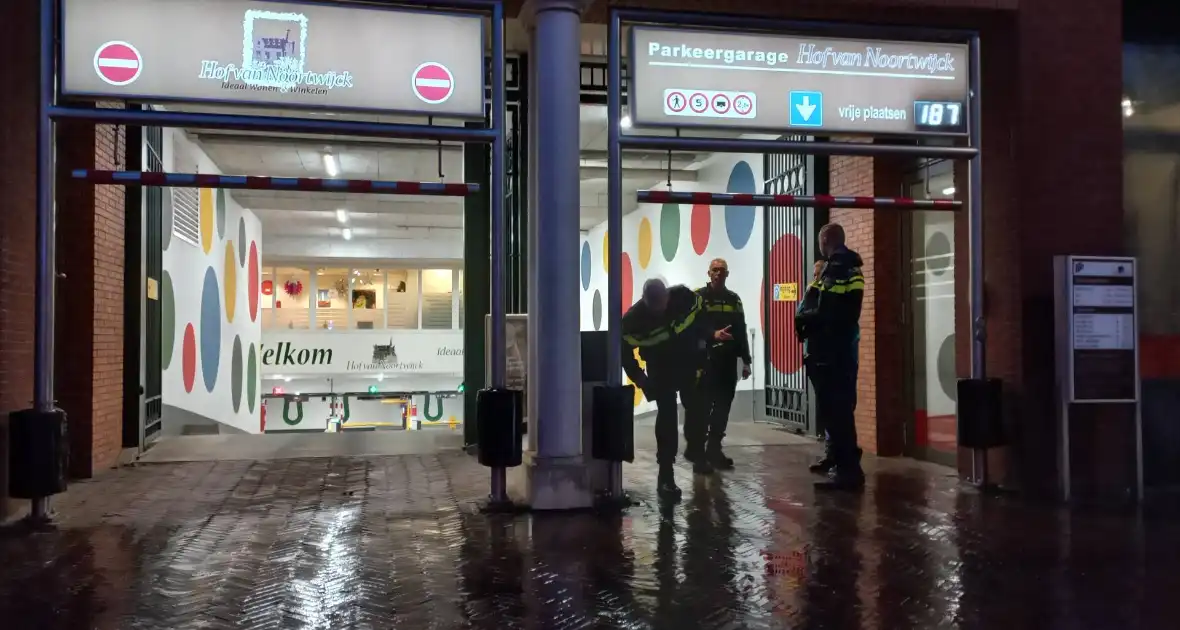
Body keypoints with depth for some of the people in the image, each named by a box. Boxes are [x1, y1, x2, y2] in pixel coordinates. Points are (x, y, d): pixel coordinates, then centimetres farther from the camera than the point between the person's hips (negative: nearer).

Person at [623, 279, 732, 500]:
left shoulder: (684, 297, -20)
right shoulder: (634, 318, -26)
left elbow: (698, 320, 2)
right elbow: (624, 350, -14)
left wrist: (711, 335, -5)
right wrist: (639, 377, -17)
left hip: (689, 365, 3)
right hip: (661, 371, -3)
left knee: (696, 410, 16)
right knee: (667, 416, -11)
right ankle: (665, 475, -7)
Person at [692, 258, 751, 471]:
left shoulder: (734, 299, 15)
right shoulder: (698, 297, -1)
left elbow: (741, 332, 15)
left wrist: (745, 360, 12)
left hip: (728, 362, 5)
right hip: (705, 361, -5)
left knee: (723, 407, 5)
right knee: (702, 407, -3)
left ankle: (713, 449, 13)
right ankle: (695, 447, 8)